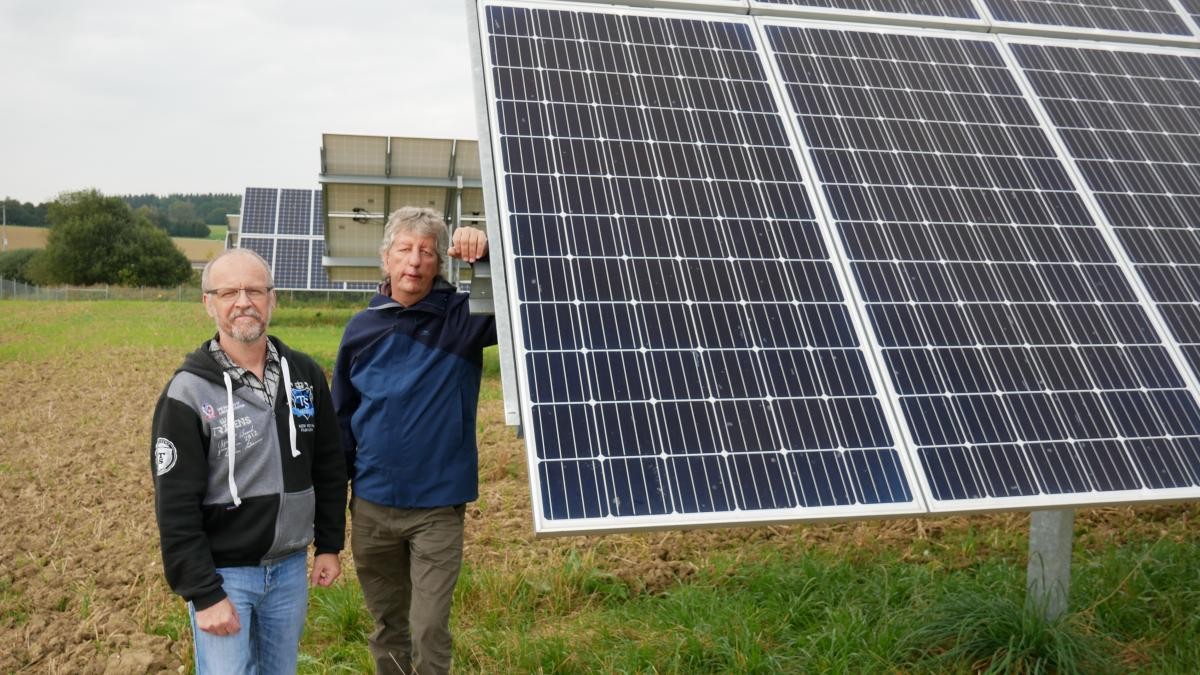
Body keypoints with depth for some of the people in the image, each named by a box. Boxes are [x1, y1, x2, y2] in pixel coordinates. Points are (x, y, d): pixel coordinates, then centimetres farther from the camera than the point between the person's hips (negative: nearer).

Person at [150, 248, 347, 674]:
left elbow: (329, 467, 10)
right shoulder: (189, 392, -12)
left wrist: (330, 544, 9)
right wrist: (204, 594, -15)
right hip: (223, 573, -4)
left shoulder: (305, 374, 1)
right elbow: (175, 507, -13)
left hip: (291, 567, 4)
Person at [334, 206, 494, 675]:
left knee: (430, 632, 3)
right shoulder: (362, 328, 1)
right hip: (371, 506, 3)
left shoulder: (464, 318, -7)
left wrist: (490, 252, -30)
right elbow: (342, 419, 8)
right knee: (387, 627, 18)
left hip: (439, 507, -3)